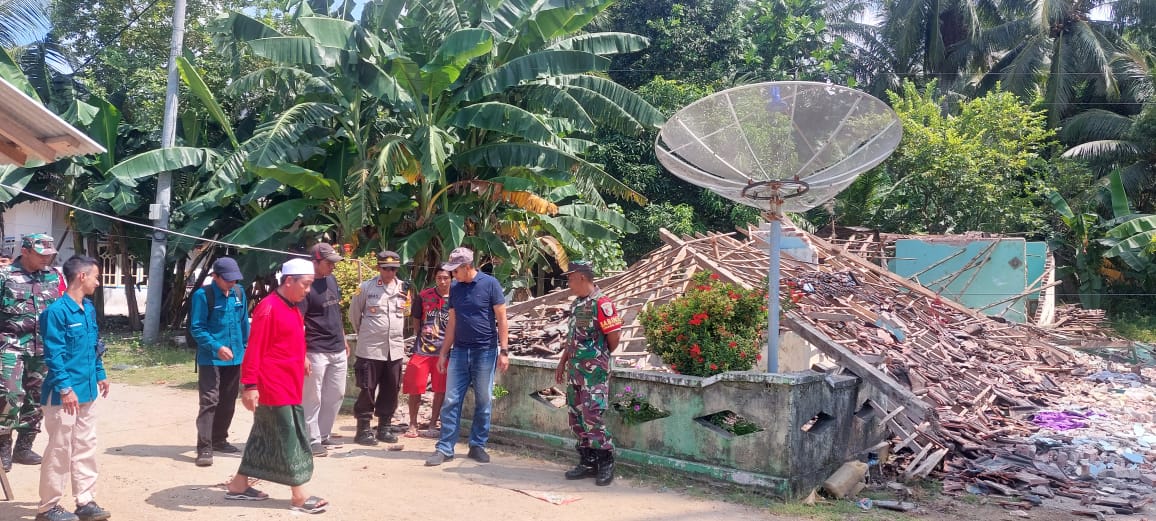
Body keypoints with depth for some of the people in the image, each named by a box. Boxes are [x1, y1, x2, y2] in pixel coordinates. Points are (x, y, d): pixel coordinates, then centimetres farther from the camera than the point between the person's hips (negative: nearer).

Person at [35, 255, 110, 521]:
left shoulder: (89, 308, 10)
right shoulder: (57, 311, -16)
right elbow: (54, 355, -18)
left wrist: (100, 375, 18)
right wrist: (65, 388, -20)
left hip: (87, 390, 8)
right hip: (65, 393, -8)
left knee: (86, 447, 13)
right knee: (60, 450, 1)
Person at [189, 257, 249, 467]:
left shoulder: (239, 293, 5)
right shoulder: (203, 295, -12)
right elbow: (196, 328, -13)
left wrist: (245, 349, 13)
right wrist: (217, 347, -24)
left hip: (235, 357, 6)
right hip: (210, 358, -6)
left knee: (228, 402, 14)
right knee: (209, 401, -11)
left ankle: (219, 440, 29)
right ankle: (204, 447, -7)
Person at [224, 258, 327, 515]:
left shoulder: (294, 307, 12)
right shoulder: (269, 308, -17)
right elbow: (254, 350, -19)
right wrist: (250, 385, -20)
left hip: (289, 387, 9)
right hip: (274, 388, -9)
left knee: (264, 436, 16)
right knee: (289, 438, -4)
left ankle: (238, 485, 28)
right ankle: (299, 496, 4)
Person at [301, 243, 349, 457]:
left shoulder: (332, 279, 10)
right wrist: (302, 355, -21)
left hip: (338, 350, 8)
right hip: (316, 351, -8)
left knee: (336, 395, 14)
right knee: (313, 398, 0)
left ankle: (324, 435, 26)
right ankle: (312, 440, 10)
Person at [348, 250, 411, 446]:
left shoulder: (404, 288, 6)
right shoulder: (366, 287, -4)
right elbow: (354, 313, 7)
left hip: (395, 349, 4)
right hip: (370, 349, -4)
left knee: (391, 390, 9)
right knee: (367, 389, 1)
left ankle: (384, 427, 21)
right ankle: (363, 429, 11)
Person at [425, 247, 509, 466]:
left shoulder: (490, 284, -7)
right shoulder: (455, 289, 7)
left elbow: (501, 319, -6)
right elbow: (452, 323, 13)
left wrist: (504, 351, -11)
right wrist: (443, 353, 10)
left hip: (485, 351, -4)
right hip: (459, 351, 4)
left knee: (483, 402, 6)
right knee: (451, 401, 1)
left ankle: (478, 446, 17)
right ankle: (445, 448, 7)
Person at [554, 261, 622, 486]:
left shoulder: (601, 303, -15)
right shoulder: (577, 303, 13)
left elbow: (614, 335, -16)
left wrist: (601, 356, 1)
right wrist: (562, 363, 19)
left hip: (594, 372, -9)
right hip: (575, 370, 9)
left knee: (591, 417, -9)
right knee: (576, 418, 11)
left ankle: (606, 463, 5)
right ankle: (587, 463, 22)